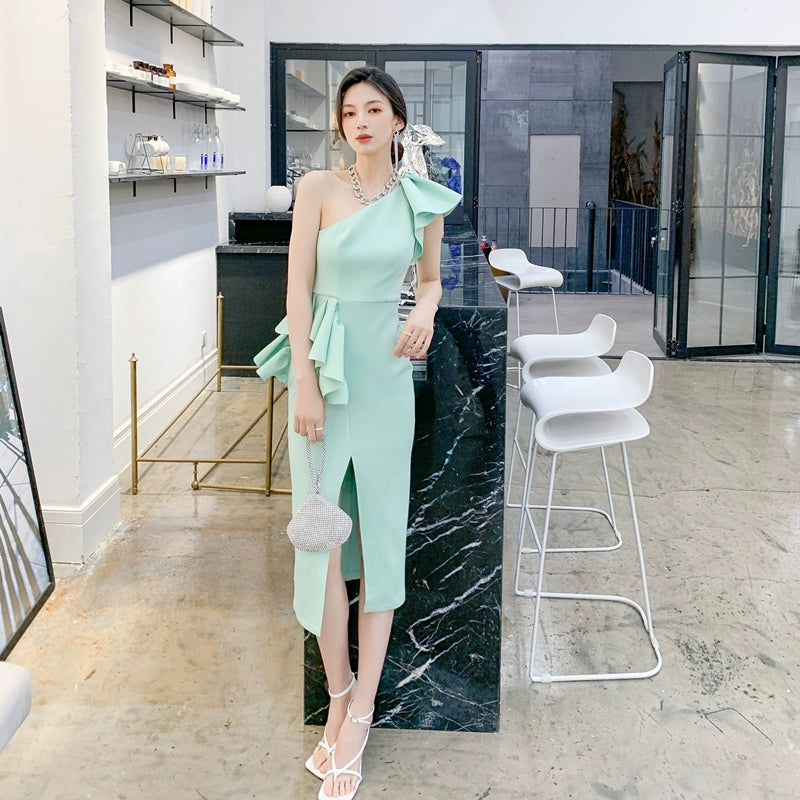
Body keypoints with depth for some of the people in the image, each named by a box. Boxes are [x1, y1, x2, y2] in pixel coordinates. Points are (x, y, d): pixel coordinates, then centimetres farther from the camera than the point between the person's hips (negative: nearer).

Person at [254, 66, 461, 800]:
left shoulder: (424, 201, 4)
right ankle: (338, 695, 17)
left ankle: (359, 713, 11)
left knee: (381, 533, 2)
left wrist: (427, 309, -5)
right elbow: (299, 287, -5)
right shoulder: (318, 188, -2)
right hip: (322, 367, -1)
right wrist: (305, 384, -12)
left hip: (386, 375, 1)